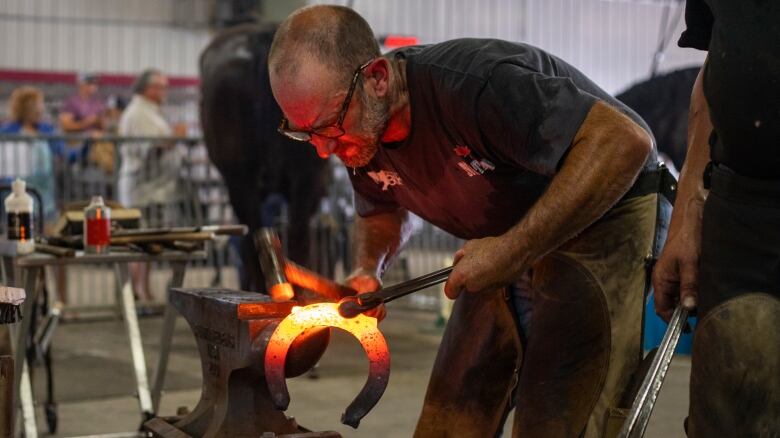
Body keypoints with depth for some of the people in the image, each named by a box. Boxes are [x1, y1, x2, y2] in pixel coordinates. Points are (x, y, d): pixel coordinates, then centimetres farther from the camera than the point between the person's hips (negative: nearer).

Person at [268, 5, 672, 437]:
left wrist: (515, 249, -35)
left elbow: (625, 141, -36)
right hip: (509, 248, 8)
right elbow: (382, 211, 15)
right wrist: (366, 270, -7)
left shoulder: (474, 84, -33)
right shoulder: (358, 131, -7)